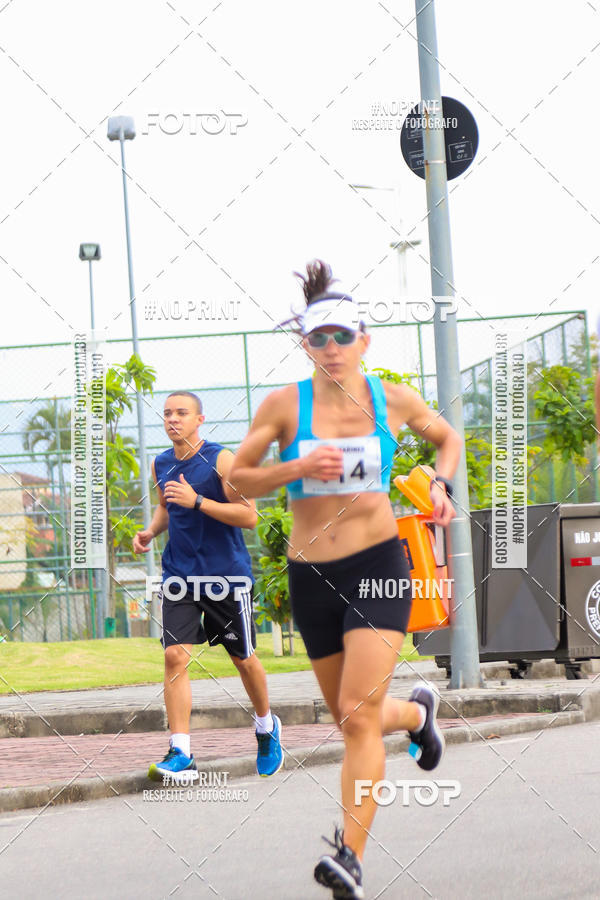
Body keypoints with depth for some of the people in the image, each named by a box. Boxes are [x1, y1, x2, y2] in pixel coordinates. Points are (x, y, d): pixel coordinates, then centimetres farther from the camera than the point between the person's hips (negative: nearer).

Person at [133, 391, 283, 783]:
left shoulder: (222, 460, -11)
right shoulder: (161, 465, 6)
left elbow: (249, 516, -17)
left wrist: (197, 501, -24)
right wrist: (151, 531, 5)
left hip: (227, 573, -4)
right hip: (180, 573, 4)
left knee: (243, 658, 10)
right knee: (175, 655, -12)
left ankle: (267, 728, 37)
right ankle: (181, 755, -14)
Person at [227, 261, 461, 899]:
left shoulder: (393, 400, 1)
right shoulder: (284, 405, -3)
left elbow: (447, 437, 21)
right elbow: (237, 481, 0)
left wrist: (441, 484, 2)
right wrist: (298, 468, -16)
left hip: (378, 565, -2)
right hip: (311, 576, 2)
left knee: (360, 715, -17)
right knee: (352, 720, 15)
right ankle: (418, 712, 50)